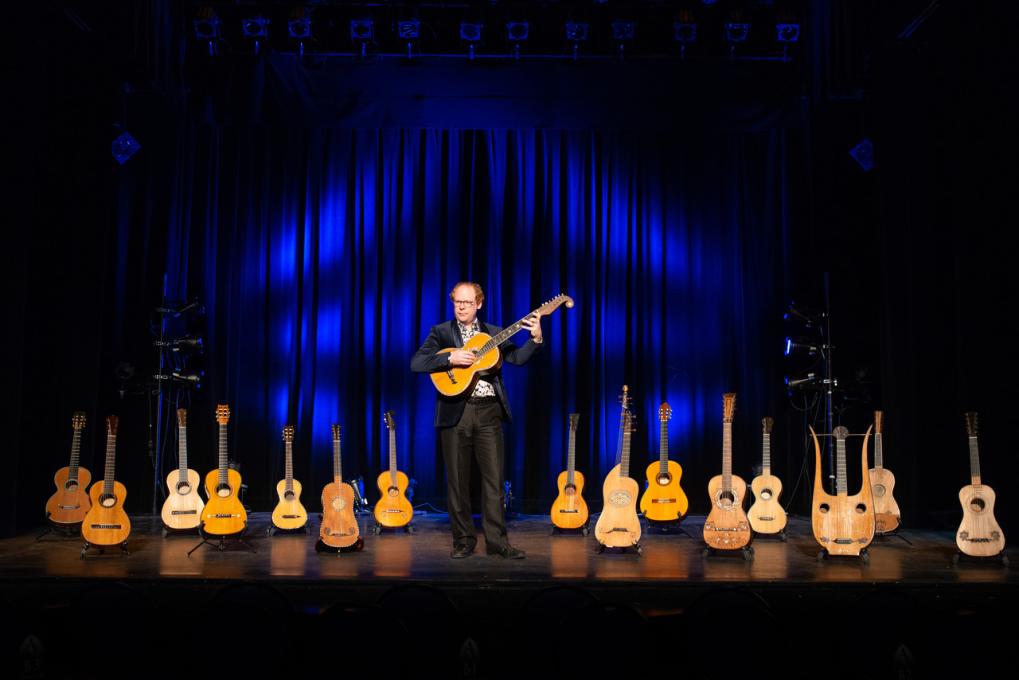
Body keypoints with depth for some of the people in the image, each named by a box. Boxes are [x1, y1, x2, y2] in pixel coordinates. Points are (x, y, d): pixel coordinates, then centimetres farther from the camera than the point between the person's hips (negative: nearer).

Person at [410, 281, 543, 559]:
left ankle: (496, 540, 8)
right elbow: (416, 363, -8)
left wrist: (535, 338, -15)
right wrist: (450, 358, -19)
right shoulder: (441, 332, 5)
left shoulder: (493, 333, 11)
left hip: (488, 411, 1)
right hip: (455, 412, -1)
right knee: (458, 479, 5)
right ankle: (463, 540, 16)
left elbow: (517, 357, -1)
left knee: (494, 477, 1)